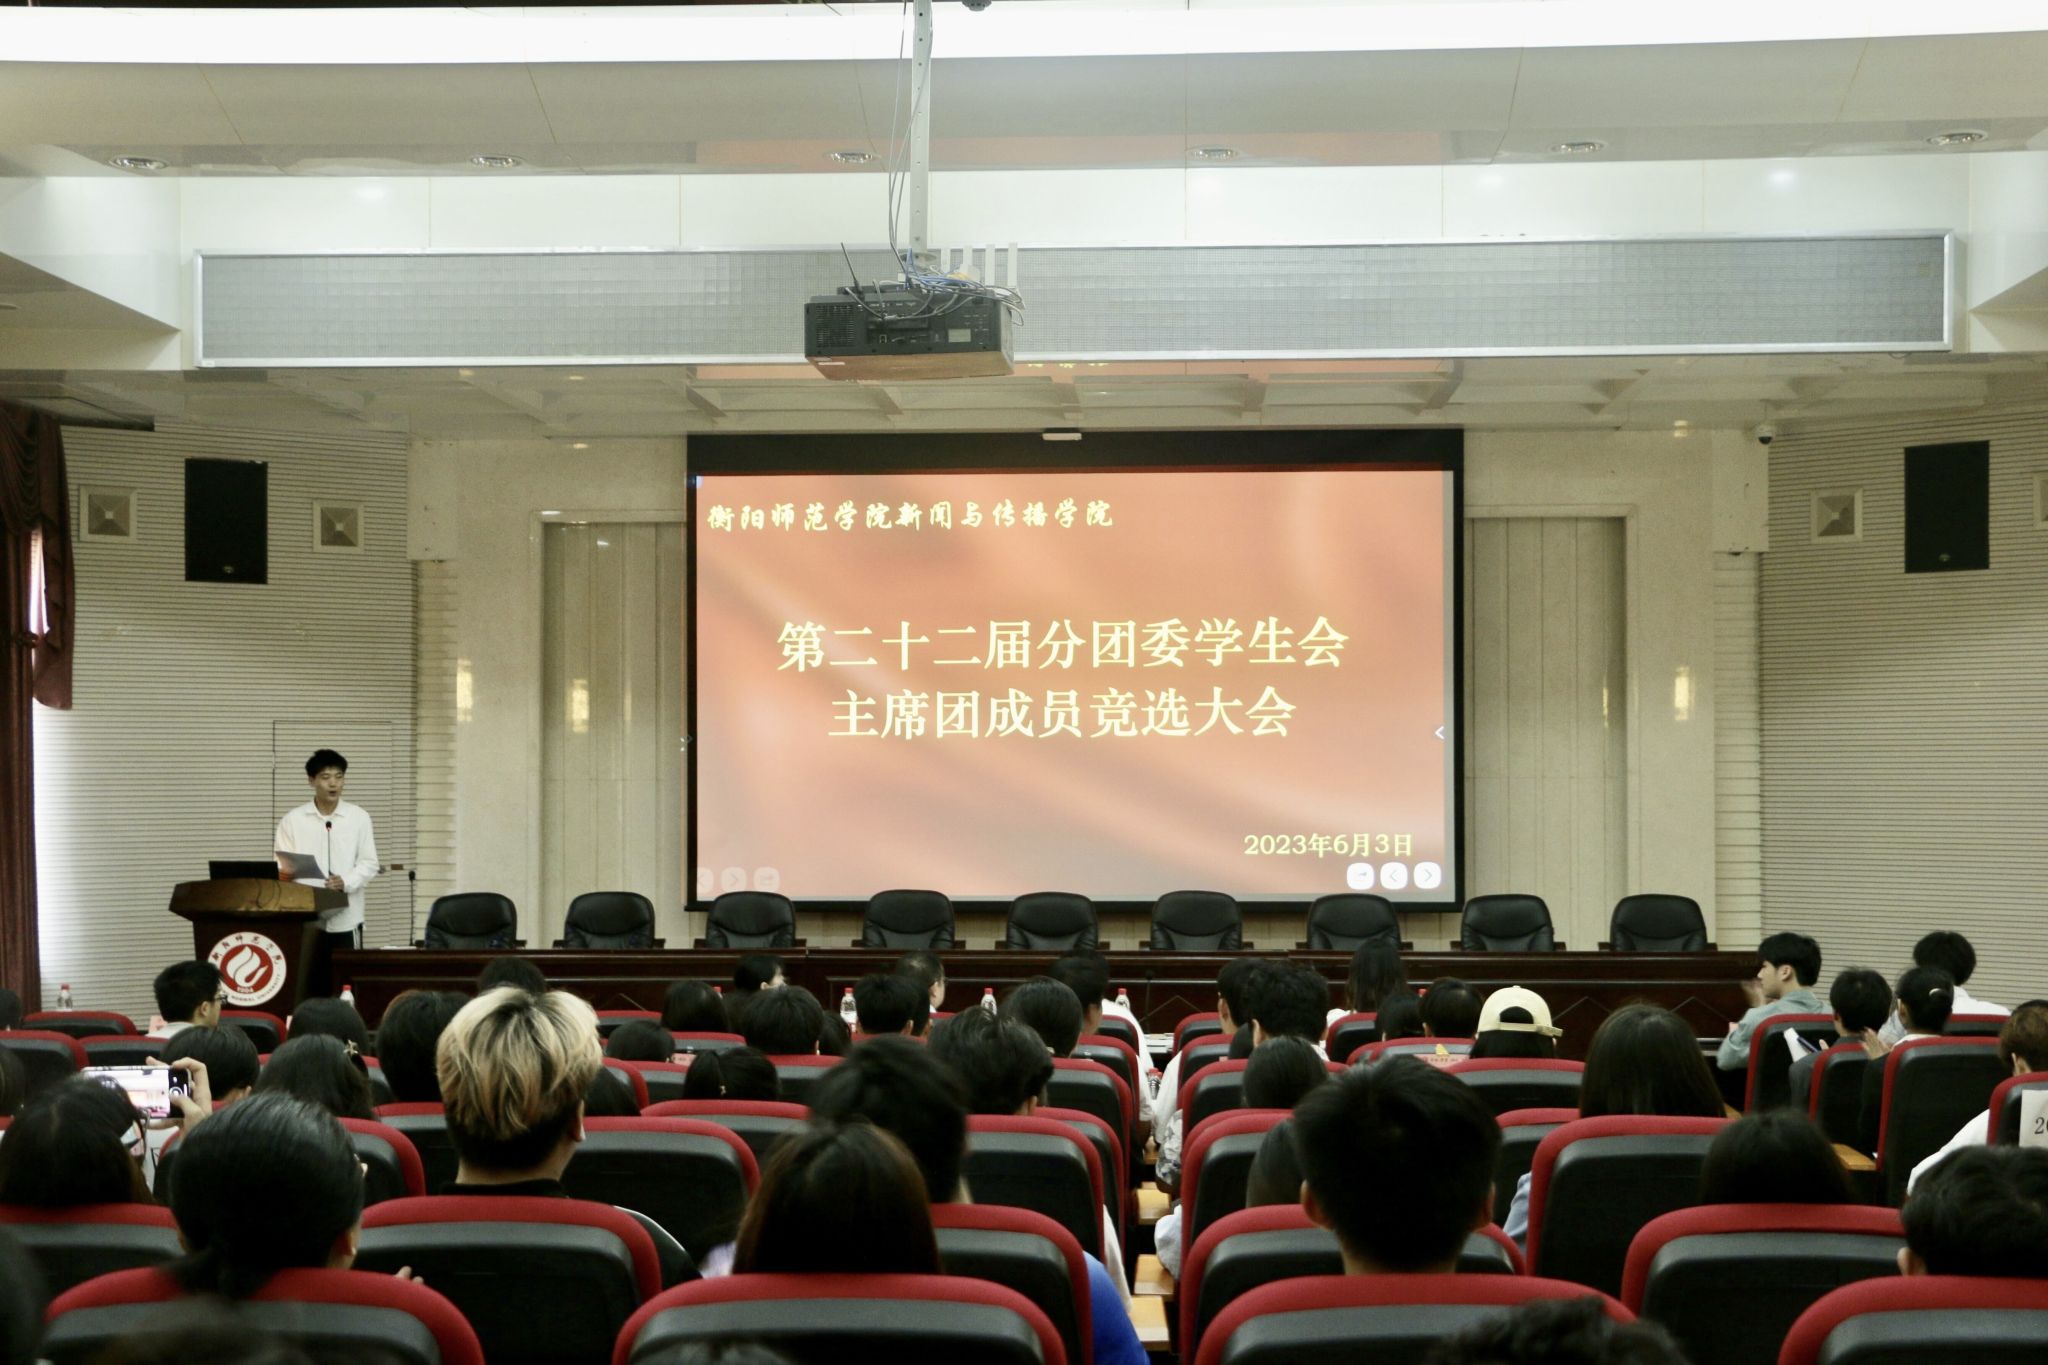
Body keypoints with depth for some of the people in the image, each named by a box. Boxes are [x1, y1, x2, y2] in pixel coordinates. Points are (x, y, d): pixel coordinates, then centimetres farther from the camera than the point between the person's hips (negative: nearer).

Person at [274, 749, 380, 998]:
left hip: (345, 917, 0)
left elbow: (369, 863, 4)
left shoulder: (359, 817, 6)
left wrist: (346, 882, -16)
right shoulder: (293, 819, 4)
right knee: (308, 987, 0)